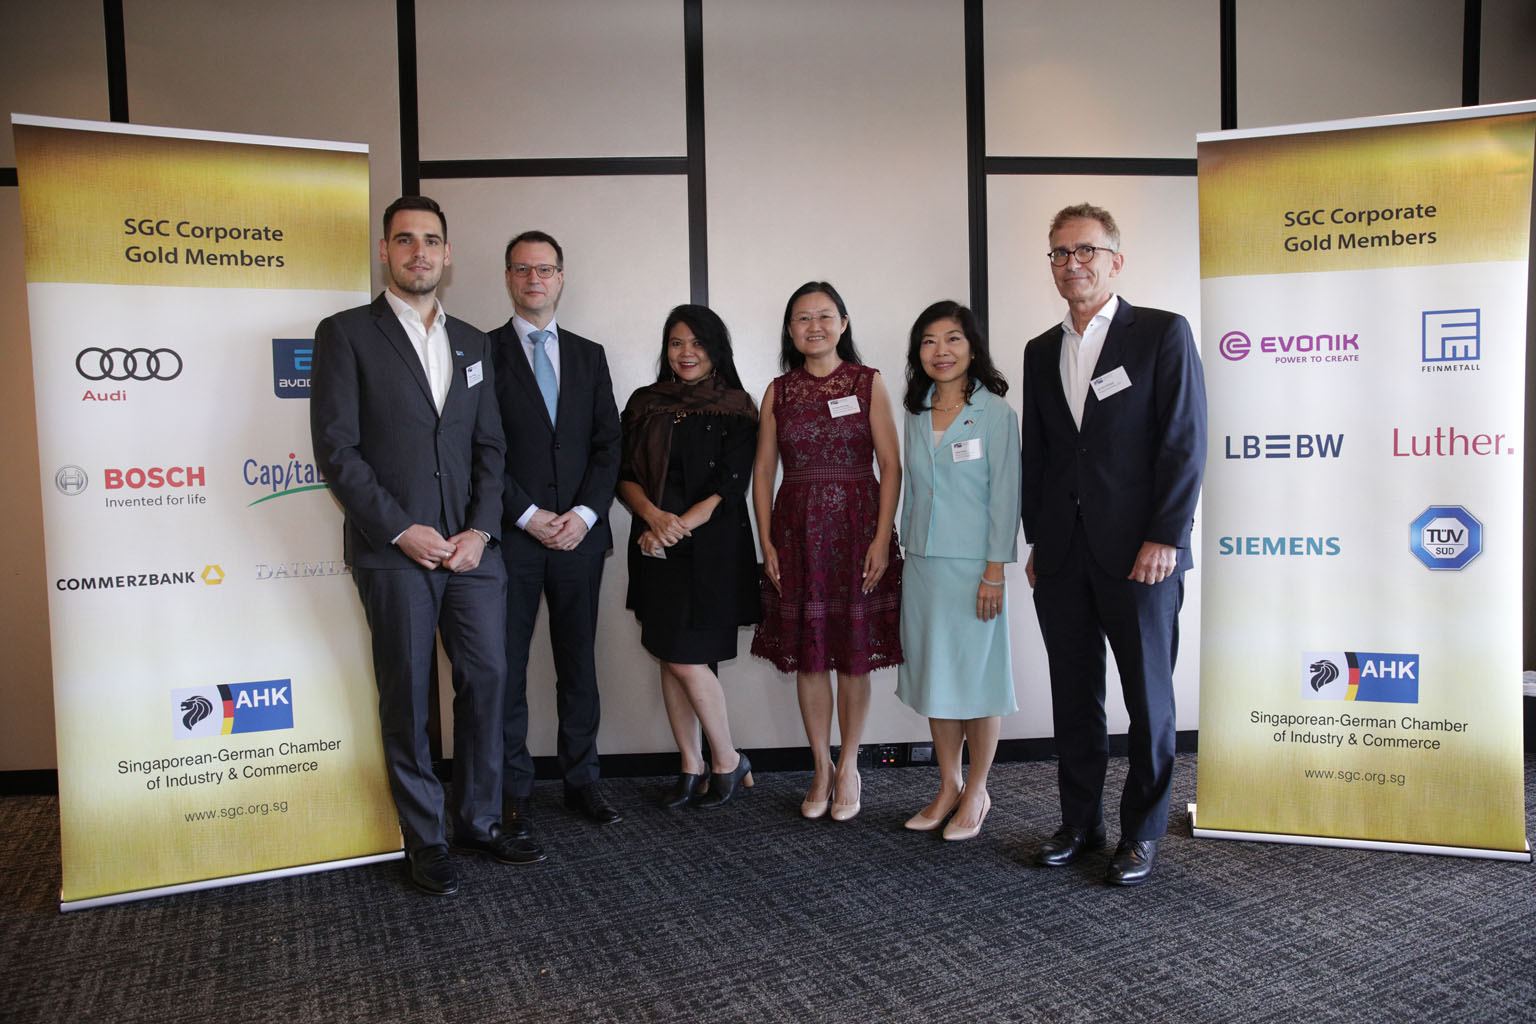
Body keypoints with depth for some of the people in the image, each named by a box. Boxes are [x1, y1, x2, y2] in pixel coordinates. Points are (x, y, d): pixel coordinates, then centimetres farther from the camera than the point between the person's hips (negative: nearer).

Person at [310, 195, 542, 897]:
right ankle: (424, 839, 19)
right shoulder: (346, 334, 0)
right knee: (405, 697, 5)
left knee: (486, 679, 7)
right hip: (394, 552, -4)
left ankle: (478, 821, 23)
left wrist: (481, 529, -2)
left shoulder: (471, 343, 15)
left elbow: (489, 446, 12)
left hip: (468, 547, 4)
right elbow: (336, 448, -7)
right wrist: (402, 529, -12)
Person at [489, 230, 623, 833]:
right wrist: (528, 516, -11)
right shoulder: (484, 351, 2)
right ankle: (515, 790, 15)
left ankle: (581, 780, 20)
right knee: (507, 668, 3)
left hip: (579, 534, 3)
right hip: (512, 536, -3)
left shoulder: (589, 355, 14)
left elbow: (608, 443, 8)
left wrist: (585, 514, -6)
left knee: (579, 665, 9)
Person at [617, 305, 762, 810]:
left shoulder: (735, 409, -1)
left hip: (711, 548, -4)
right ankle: (691, 768, 20)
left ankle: (728, 761, 13)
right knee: (669, 660, 7)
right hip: (656, 551, 4)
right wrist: (653, 516, -14)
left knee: (686, 658, -7)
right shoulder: (645, 404, 11)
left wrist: (676, 530, -15)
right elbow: (625, 477, 5)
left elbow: (730, 487, -8)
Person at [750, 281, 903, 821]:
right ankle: (822, 768, 21)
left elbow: (891, 466, -2)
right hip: (797, 530, 2)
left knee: (854, 654, 4)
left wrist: (882, 537, -11)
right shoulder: (779, 391, 9)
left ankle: (848, 768, 20)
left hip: (856, 528, -2)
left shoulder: (868, 383, 2)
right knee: (807, 655, 6)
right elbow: (763, 470, 9)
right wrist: (766, 540, 0)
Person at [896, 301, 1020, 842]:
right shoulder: (917, 415, 10)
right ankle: (948, 787, 24)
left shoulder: (995, 414, -6)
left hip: (973, 566, -5)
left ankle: (977, 793, 18)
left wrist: (995, 572, -13)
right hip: (922, 565, 5)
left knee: (977, 676, 3)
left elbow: (1005, 495, -9)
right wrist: (908, 555, 12)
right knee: (934, 676, 11)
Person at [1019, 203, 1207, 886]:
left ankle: (1143, 832, 21)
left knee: (1148, 699, 6)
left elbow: (1184, 442, -7)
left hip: (1139, 553, -4)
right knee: (1073, 696, 11)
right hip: (1062, 555, 5)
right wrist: (1037, 539, 10)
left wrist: (1165, 538, -12)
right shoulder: (1041, 352, 14)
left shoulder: (1163, 334, -1)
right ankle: (1080, 822, 25)